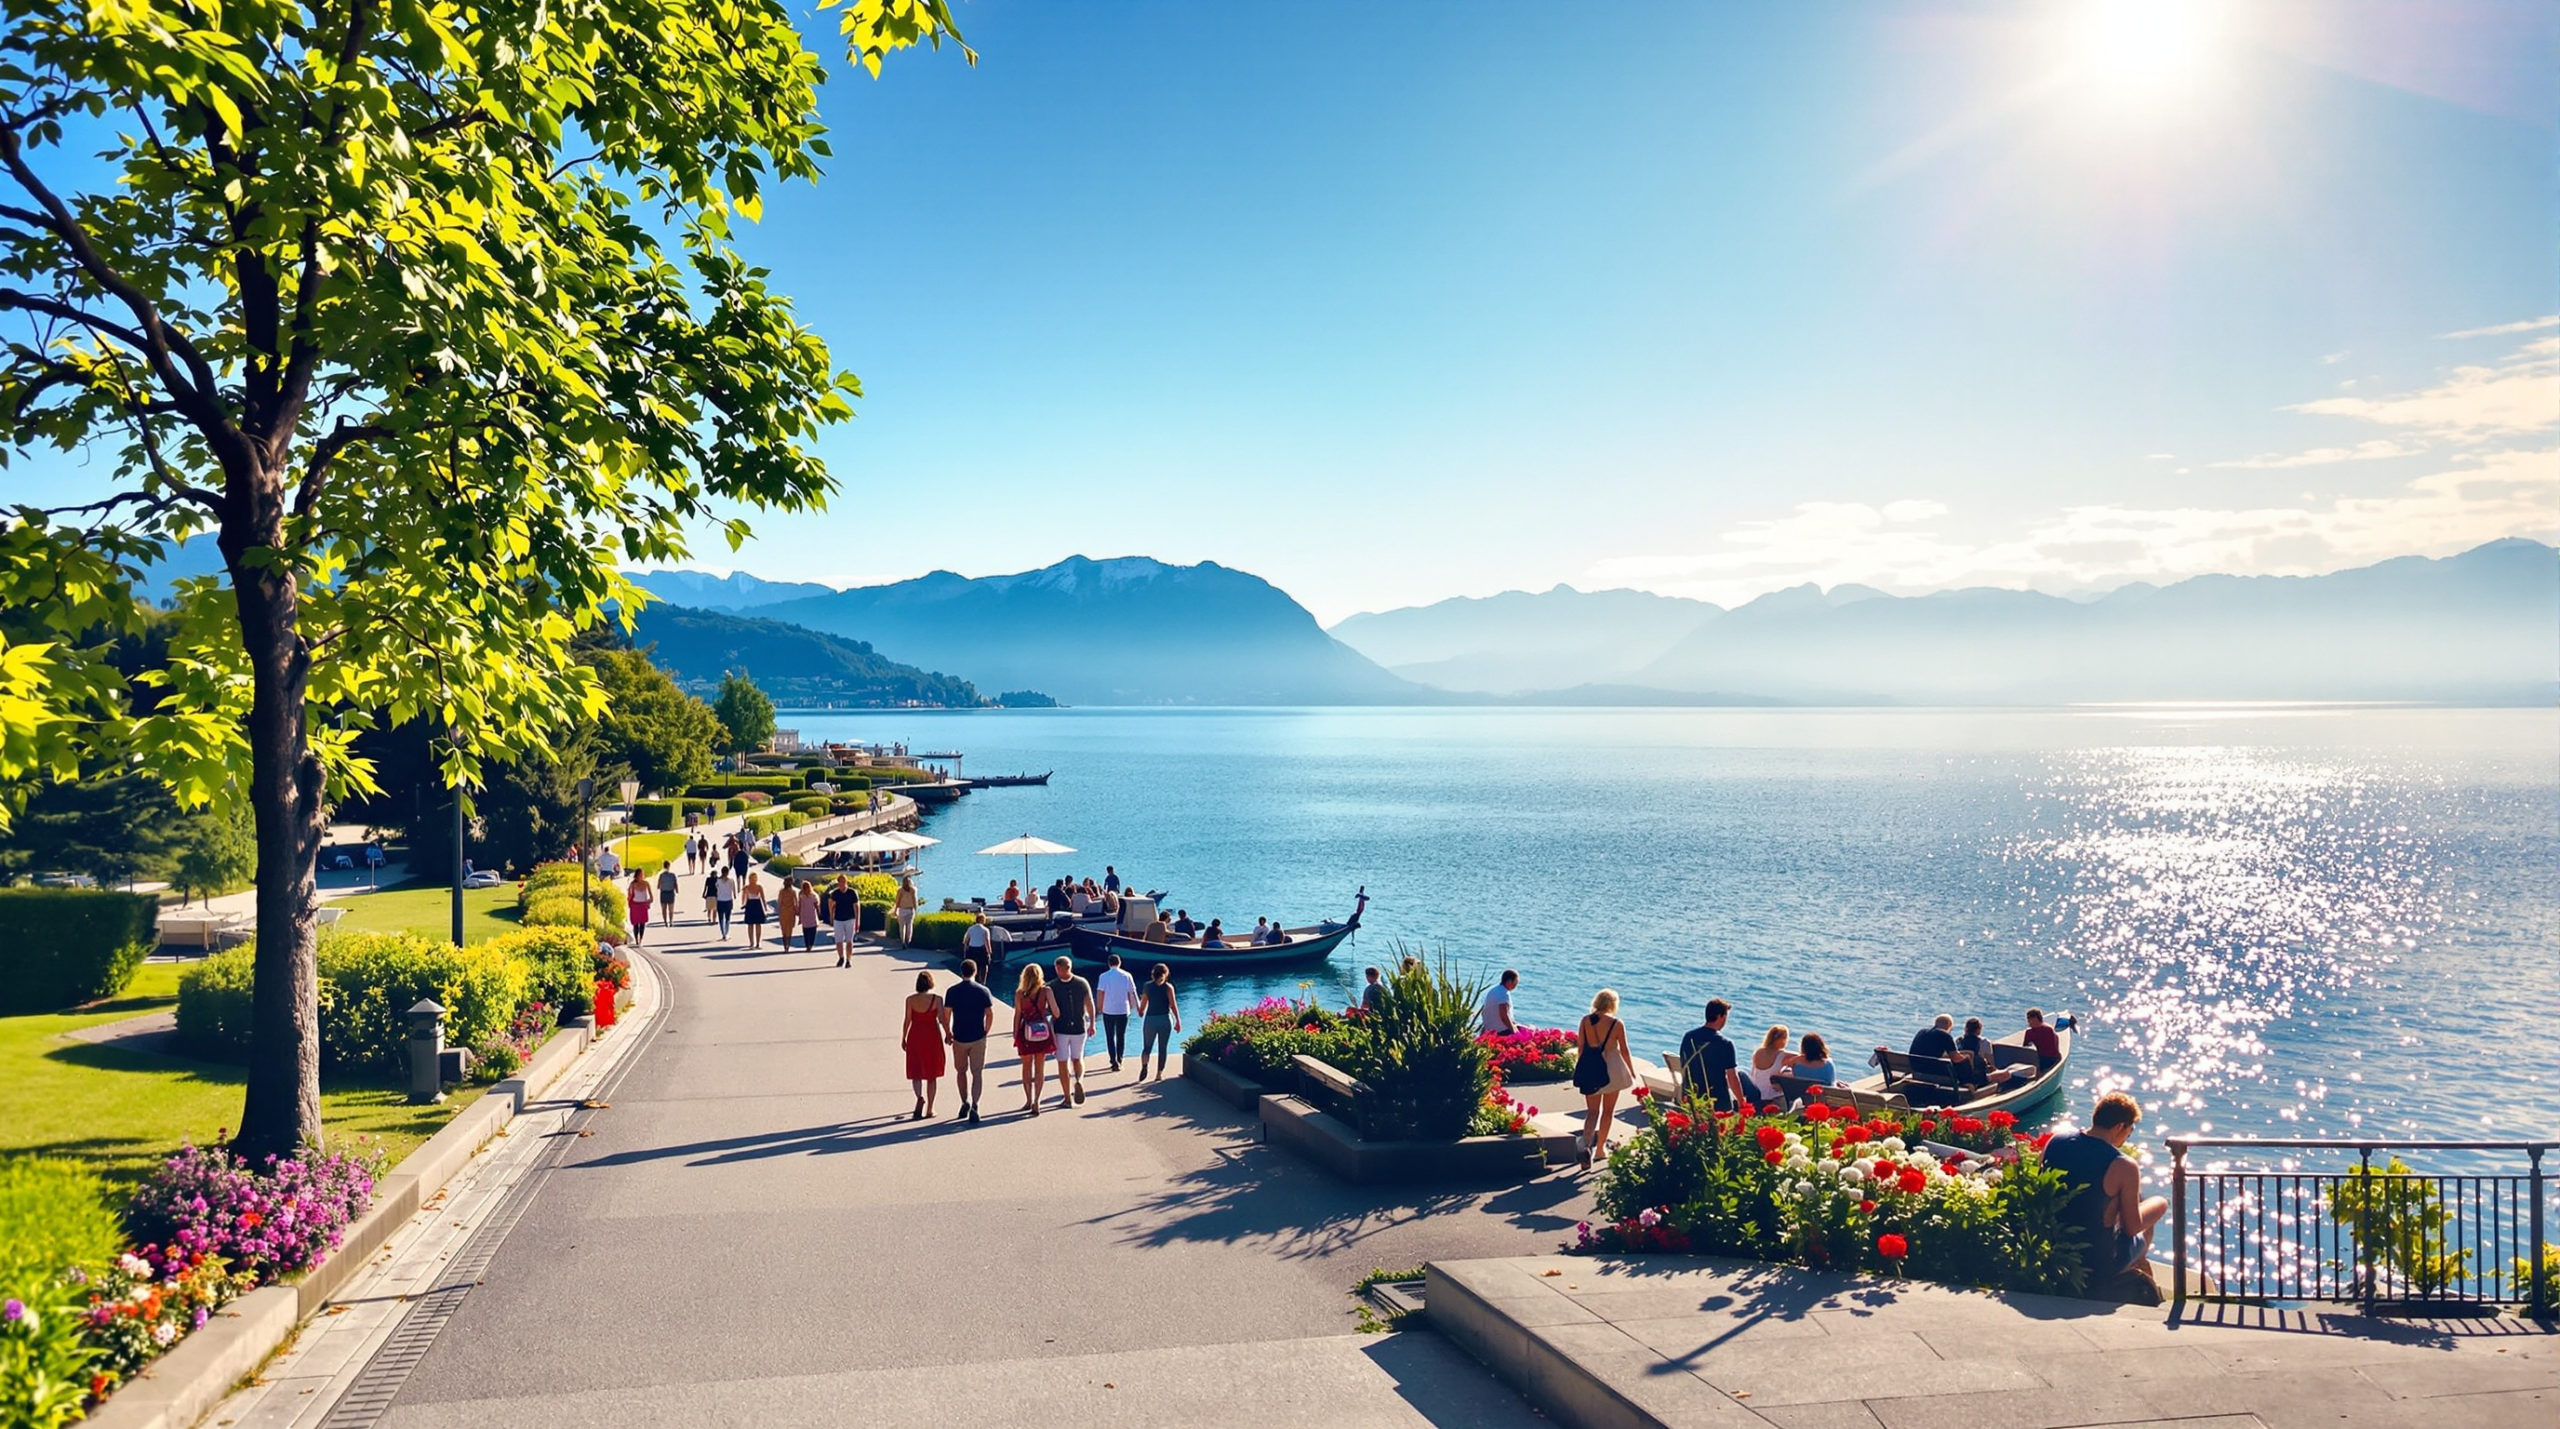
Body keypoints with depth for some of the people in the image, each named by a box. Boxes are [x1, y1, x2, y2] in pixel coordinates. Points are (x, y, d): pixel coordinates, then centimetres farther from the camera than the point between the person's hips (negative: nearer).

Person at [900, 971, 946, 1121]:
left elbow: (907, 1020, -3)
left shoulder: (910, 999, -6)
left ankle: (920, 1097, -17)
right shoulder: (936, 998, -10)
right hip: (932, 1035, 0)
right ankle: (929, 1109, 14)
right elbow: (942, 1019, -10)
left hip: (915, 1036, 0)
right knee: (931, 1074, 10)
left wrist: (903, 1038, 9)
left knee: (916, 1071, 11)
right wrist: (948, 1034, 4)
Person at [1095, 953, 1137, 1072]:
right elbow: (1132, 993, 0)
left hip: (1108, 1011, -1)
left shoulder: (1104, 976, -6)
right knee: (1121, 1037, 15)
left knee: (1110, 1037, 7)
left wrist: (1100, 1008, 3)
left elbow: (1100, 994, -9)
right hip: (1123, 1010, 1)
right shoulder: (1126, 976, -2)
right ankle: (1119, 1061, 20)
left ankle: (1114, 1062, -4)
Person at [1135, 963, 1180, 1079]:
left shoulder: (1147, 986, 0)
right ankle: (1159, 1074, 9)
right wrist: (1178, 1021, -5)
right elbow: (1173, 1005, -8)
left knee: (1147, 1047, 8)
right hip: (1165, 1019, -1)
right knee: (1163, 1048, 10)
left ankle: (1144, 1065, -21)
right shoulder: (1168, 987, -4)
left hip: (1150, 1019, 1)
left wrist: (1140, 1012, 25)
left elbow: (1143, 1004, 4)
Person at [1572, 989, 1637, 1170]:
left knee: (1592, 1111, 8)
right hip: (1610, 1070, -2)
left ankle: (1587, 1146, -13)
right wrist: (1632, 1072, 10)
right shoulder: (1617, 1024, -10)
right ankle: (1600, 1147, 24)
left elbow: (1580, 1046, 3)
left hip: (1588, 1068, 2)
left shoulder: (1585, 1020, -2)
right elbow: (1624, 1051, -4)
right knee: (1608, 1111, 17)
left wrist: (1580, 1070, 15)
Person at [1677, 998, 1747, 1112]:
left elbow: (1682, 1069, 9)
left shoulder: (1688, 1037, 0)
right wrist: (1742, 1102, 1)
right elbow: (1732, 1078, -12)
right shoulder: (1725, 1044, -16)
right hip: (1720, 1102, -6)